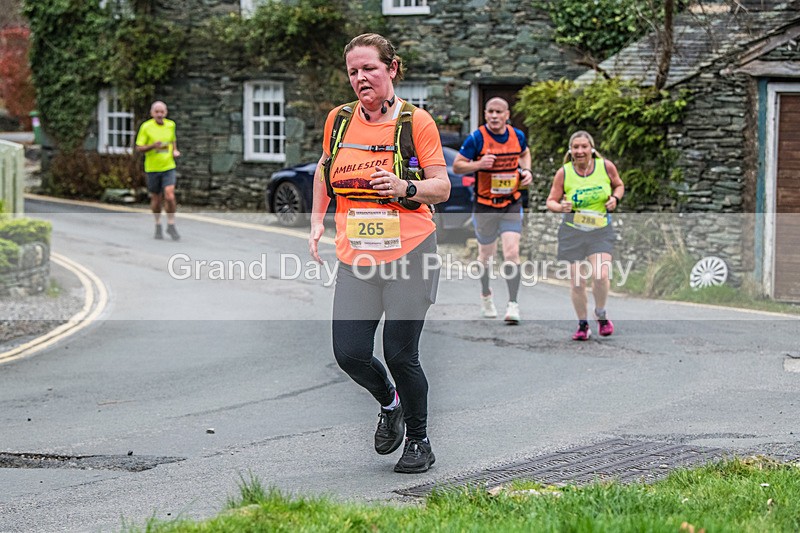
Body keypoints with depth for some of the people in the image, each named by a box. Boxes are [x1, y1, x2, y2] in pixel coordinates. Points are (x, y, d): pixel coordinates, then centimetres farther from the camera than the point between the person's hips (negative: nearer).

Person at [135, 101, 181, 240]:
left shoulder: (170, 125, 3)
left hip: (168, 167, 1)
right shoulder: (146, 127, -8)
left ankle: (171, 226, 3)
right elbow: (139, 148, -7)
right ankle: (158, 225, 29)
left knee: (170, 196, -13)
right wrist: (153, 146, -24)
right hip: (152, 168, -1)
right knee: (156, 199, 9)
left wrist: (175, 151, 3)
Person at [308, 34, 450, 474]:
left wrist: (405, 187, -21)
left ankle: (419, 441, 18)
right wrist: (317, 220, 16)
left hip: (409, 253, -4)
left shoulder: (417, 122, -5)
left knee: (401, 355, -3)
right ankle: (388, 403, 28)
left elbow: (442, 188, -2)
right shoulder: (339, 120, 6)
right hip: (356, 257, 4)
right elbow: (324, 170, 25)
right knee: (349, 353, -5)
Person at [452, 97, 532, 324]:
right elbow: (457, 166, -7)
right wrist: (478, 164, -24)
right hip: (485, 205, -1)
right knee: (487, 254, 12)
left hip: (511, 203, 2)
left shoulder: (518, 136, 1)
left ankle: (513, 304, -9)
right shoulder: (476, 138, -11)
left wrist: (526, 171, 5)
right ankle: (485, 295, 39)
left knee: (512, 252, -13)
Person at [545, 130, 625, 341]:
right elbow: (551, 201, 2)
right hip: (572, 231, 0)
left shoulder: (606, 166, -4)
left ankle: (601, 314, 11)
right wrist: (561, 207, -20)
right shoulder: (563, 173, -6)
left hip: (600, 230, 0)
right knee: (577, 282, 0)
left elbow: (619, 185, 15)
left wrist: (615, 198, -5)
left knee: (600, 276, -18)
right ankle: (583, 323, 21)